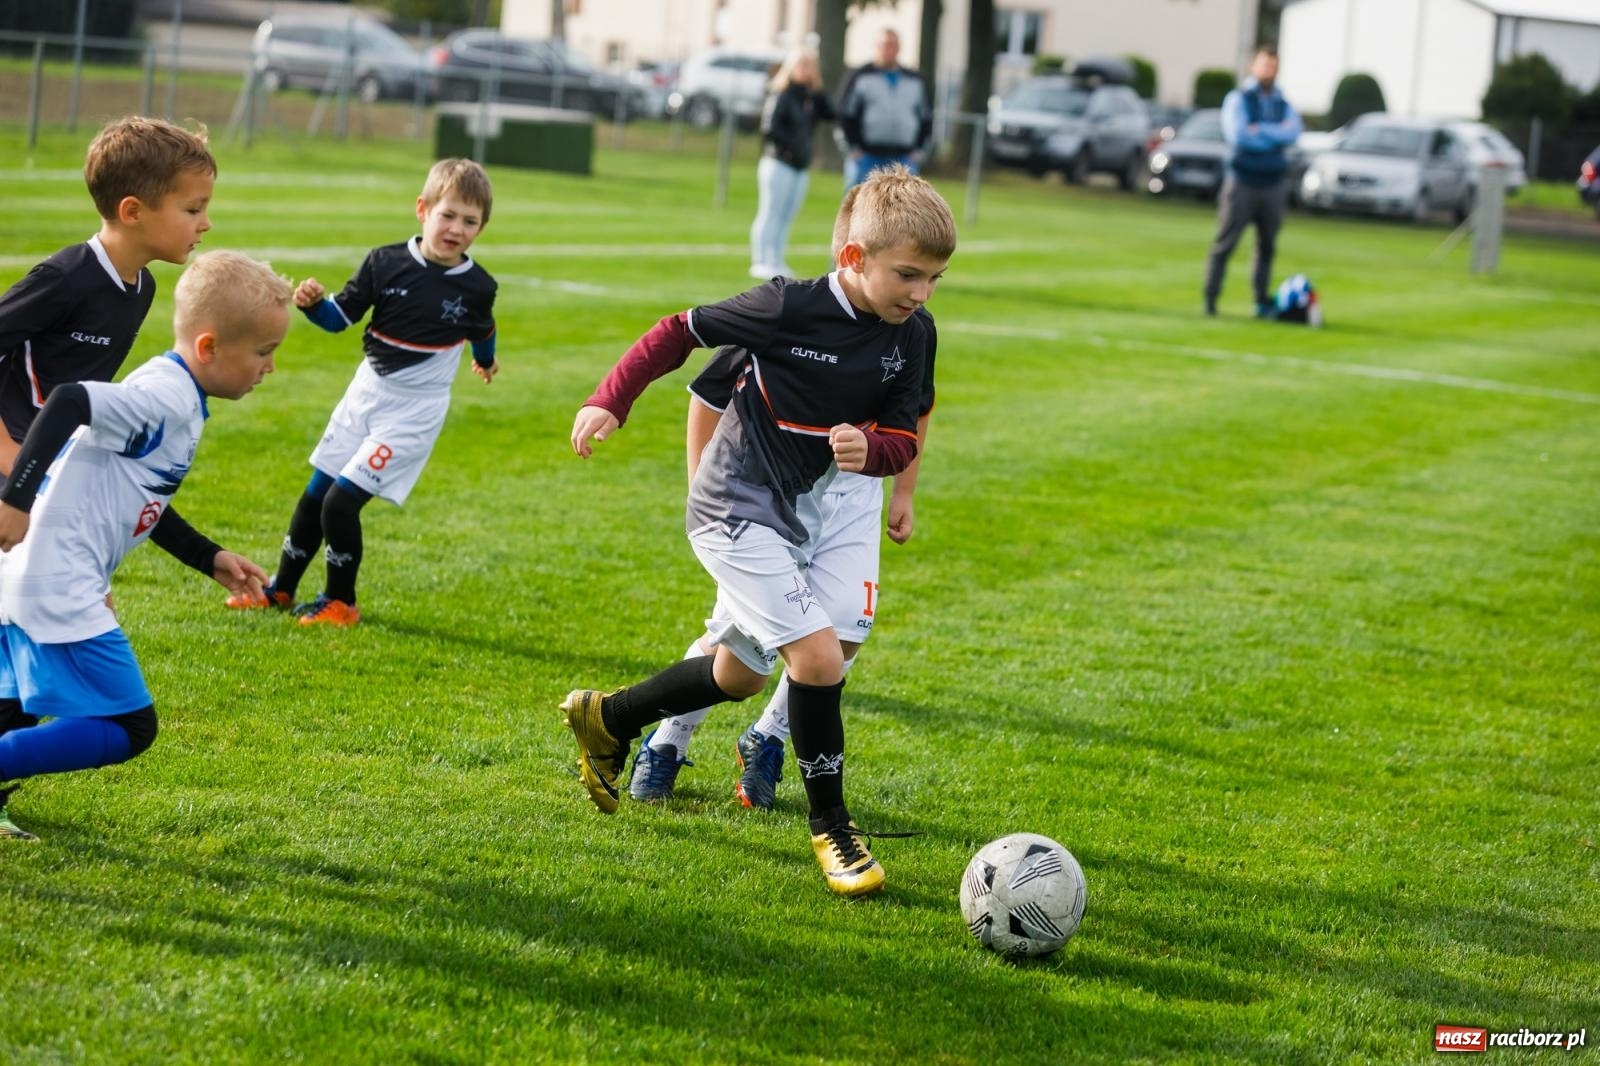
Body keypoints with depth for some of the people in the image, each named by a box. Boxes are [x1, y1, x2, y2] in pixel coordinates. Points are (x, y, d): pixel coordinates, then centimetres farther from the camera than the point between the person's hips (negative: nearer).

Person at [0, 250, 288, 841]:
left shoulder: (176, 398, 13)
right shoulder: (166, 399, -18)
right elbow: (67, 401, -32)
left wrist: (212, 561, 23)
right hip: (59, 587, -10)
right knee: (128, 729, -6)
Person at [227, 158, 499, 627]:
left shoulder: (476, 286, -10)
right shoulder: (386, 262, -8)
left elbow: (482, 330, 12)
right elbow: (340, 316, -2)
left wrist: (485, 361, 31)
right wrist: (312, 303, -22)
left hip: (414, 411, -4)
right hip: (365, 394, 4)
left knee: (342, 501, -11)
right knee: (314, 496, 11)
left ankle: (341, 602, 8)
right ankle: (281, 589, 30)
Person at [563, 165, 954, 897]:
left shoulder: (907, 340, -4)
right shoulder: (790, 308, -20)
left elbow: (903, 439, 0)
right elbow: (682, 330, -9)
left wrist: (871, 449, -23)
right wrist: (610, 400, -12)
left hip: (795, 515, 8)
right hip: (736, 508, -8)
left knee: (740, 675, 21)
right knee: (818, 654, -19)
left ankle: (606, 720, 43)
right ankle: (830, 826, -3)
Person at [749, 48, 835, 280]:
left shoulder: (811, 97, 11)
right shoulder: (781, 95, -10)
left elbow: (830, 113, -3)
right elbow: (769, 128, -17)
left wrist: (818, 89, -5)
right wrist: (790, 146, -14)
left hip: (801, 167, 7)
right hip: (779, 164, -7)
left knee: (786, 217, 9)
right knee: (770, 213, -5)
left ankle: (778, 262, 13)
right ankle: (761, 262, -5)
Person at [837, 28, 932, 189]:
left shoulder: (916, 81, 16)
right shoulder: (860, 77, 4)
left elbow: (926, 118, 21)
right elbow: (845, 114, 1)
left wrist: (919, 149, 9)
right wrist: (853, 148, -6)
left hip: (904, 160, 3)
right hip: (867, 157, -3)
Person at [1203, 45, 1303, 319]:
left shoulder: (1283, 105, 13)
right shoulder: (1239, 99, 1)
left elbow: (1294, 132, -7)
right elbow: (1237, 135, -14)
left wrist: (1261, 130, -16)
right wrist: (1277, 136, -7)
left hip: (1273, 184, 4)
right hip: (1243, 181, -4)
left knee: (1267, 246, 6)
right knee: (1225, 243, -5)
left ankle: (1262, 301, 11)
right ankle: (1210, 300, -3)